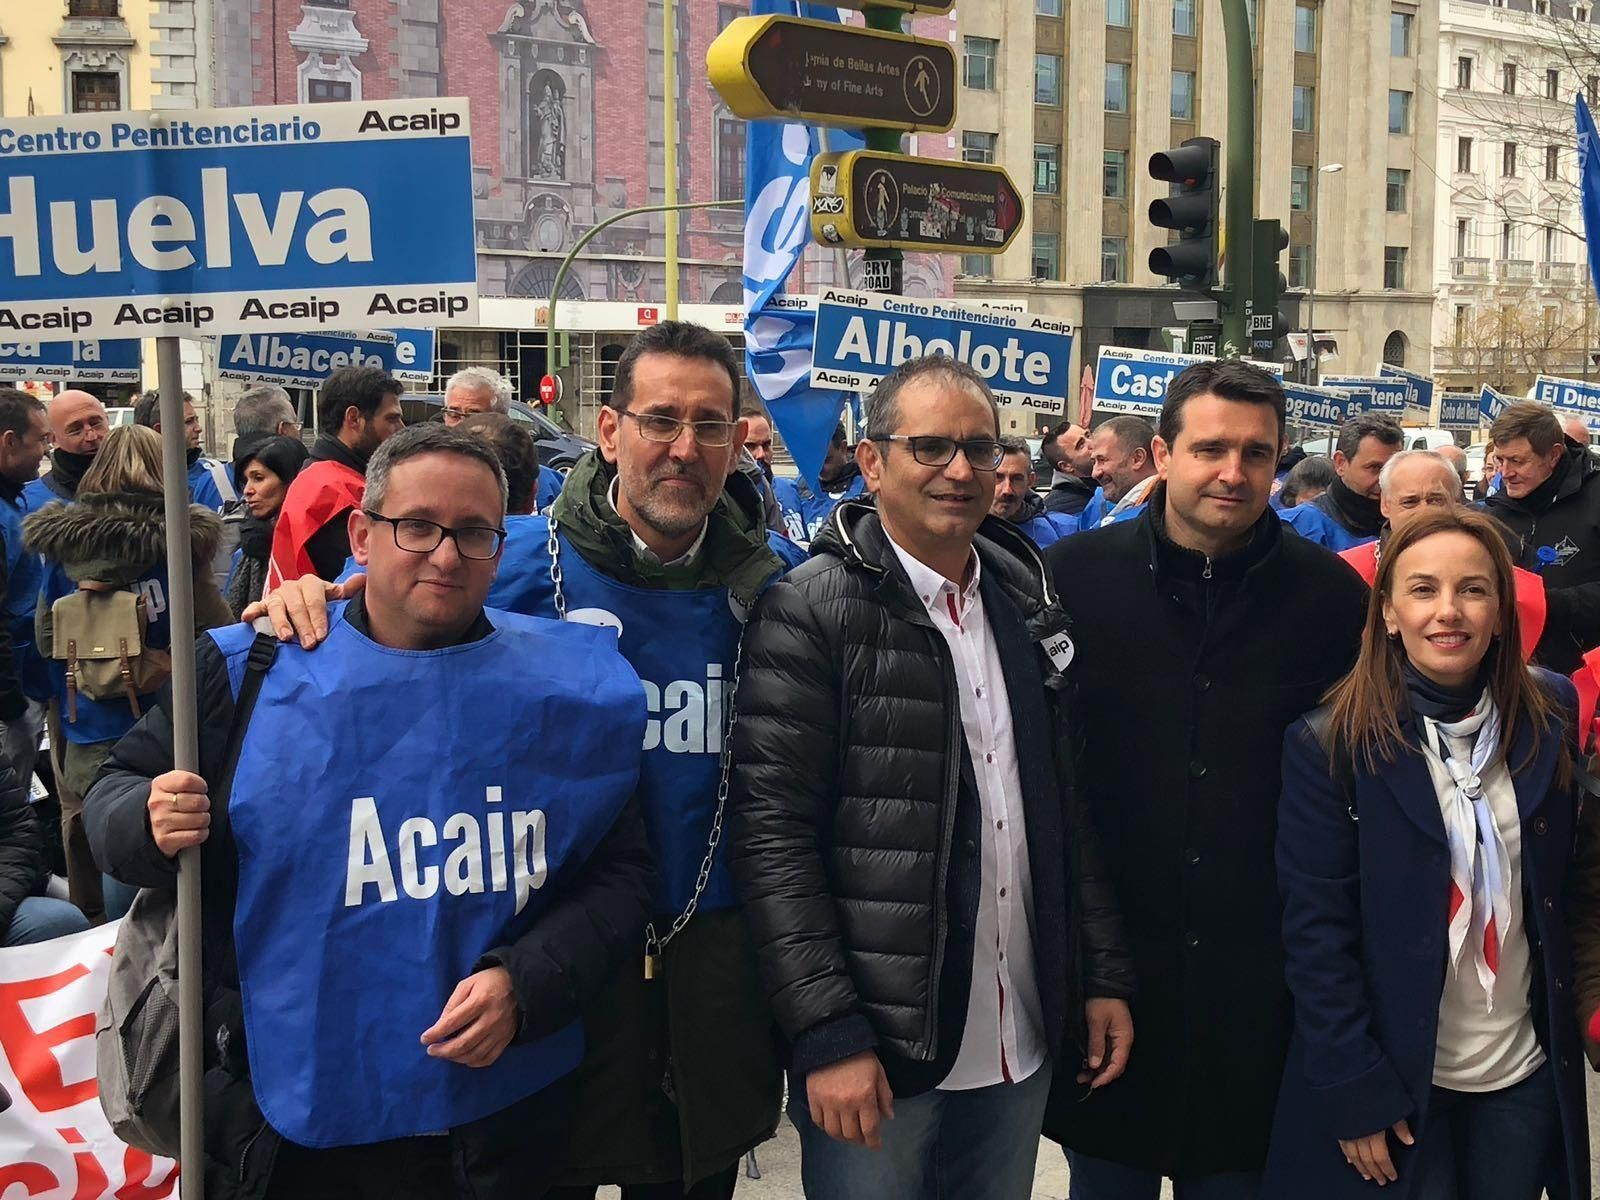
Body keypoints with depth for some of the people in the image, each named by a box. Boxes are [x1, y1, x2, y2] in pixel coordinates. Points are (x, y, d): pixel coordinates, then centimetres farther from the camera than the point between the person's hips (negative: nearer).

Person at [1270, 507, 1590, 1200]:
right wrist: (1355, 1091, -13)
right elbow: (1316, 931, -12)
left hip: (1527, 1076, 4)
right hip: (1395, 1082, -3)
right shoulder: (1330, 744, -13)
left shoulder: (1550, 718, -3)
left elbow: (1567, 883, 7)